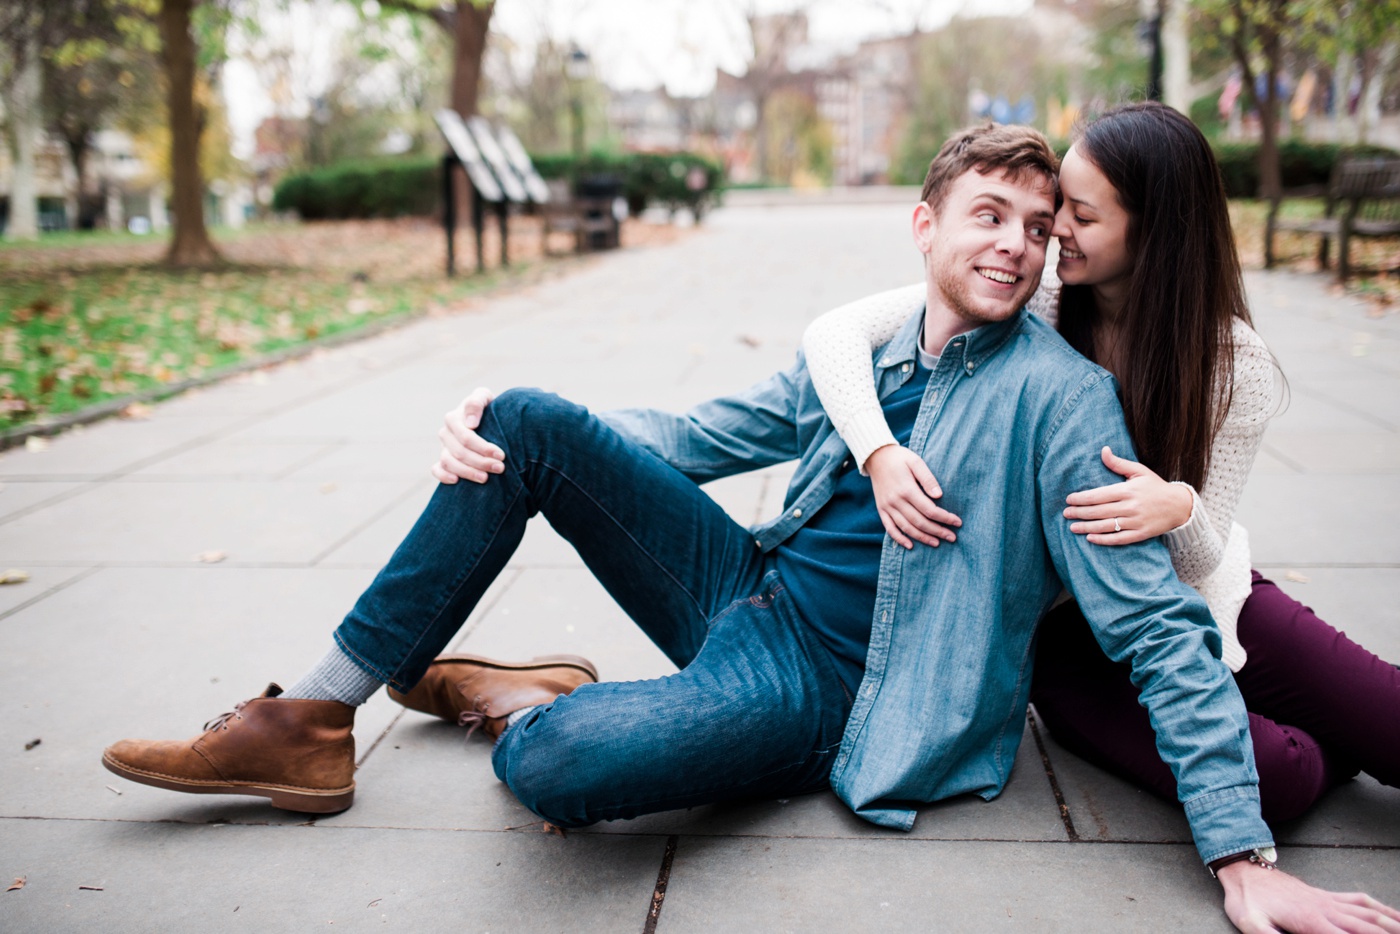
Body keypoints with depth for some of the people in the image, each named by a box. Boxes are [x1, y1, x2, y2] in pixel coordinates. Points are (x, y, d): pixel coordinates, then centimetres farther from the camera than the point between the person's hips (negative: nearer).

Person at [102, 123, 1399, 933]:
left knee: (552, 765, -35)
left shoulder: (1058, 397, -13)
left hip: (821, 694, -6)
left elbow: (1160, 624, -14)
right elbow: (695, 438, 11)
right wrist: (497, 423, -2)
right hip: (744, 590, 7)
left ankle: (528, 704, 6)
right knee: (529, 424, -10)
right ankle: (314, 722, -1)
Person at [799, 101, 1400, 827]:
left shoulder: (1234, 365, -12)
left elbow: (1198, 563, -12)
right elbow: (836, 331, -18)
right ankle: (1322, 751, 11)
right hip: (1070, 629, -1)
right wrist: (880, 453, -35)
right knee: (1269, 777, -25)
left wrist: (1179, 509, -36)